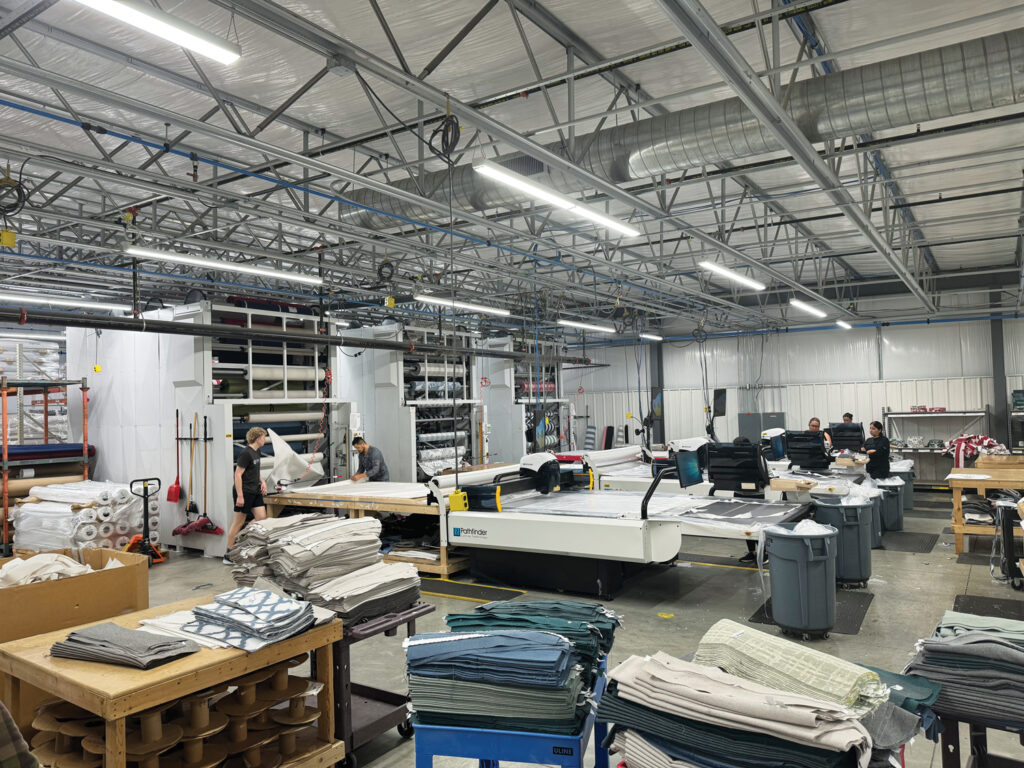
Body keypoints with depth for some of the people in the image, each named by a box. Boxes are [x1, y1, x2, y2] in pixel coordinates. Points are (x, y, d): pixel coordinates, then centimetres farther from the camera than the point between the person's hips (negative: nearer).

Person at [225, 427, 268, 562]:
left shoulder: (256, 451, 11)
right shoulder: (246, 453, -16)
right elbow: (238, 474, -20)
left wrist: (262, 481, 8)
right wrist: (240, 496, -22)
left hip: (254, 492, 9)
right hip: (244, 492, -9)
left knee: (262, 518, 3)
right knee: (239, 522, -1)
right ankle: (229, 555, 10)